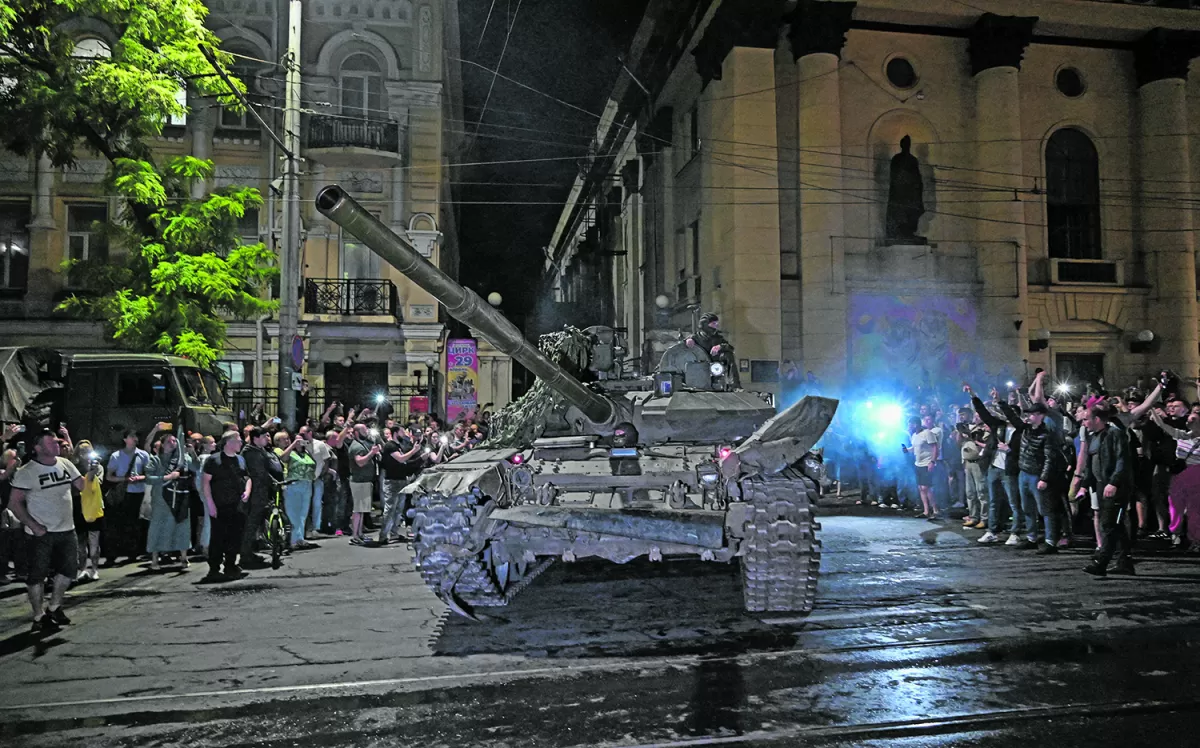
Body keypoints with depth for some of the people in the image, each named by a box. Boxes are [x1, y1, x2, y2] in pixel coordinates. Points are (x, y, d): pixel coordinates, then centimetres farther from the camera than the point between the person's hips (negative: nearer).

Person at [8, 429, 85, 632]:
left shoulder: (65, 464, 3)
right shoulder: (27, 472, -12)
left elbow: (82, 485, 9)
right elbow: (14, 503, -11)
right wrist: (33, 525, -16)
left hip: (66, 530, 6)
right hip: (41, 533, -5)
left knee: (69, 569, 14)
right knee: (37, 575, 4)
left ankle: (54, 607, 31)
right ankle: (39, 617, 15)